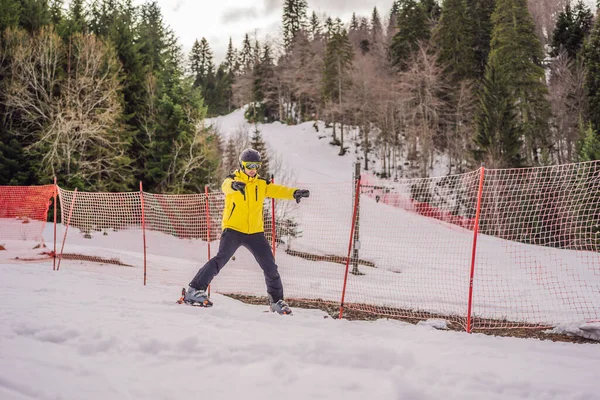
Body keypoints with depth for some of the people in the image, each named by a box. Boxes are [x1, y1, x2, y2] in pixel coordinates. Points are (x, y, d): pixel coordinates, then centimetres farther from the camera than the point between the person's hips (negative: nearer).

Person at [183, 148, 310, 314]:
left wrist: (294, 193, -28)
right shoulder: (233, 179, -4)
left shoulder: (261, 184, 8)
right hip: (233, 229, -4)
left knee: (270, 266, 4)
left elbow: (277, 190, -6)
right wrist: (234, 185, -53)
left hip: (255, 232, 4)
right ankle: (194, 290, -15)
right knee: (221, 258, -21)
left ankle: (277, 300, 20)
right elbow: (226, 186, -27)